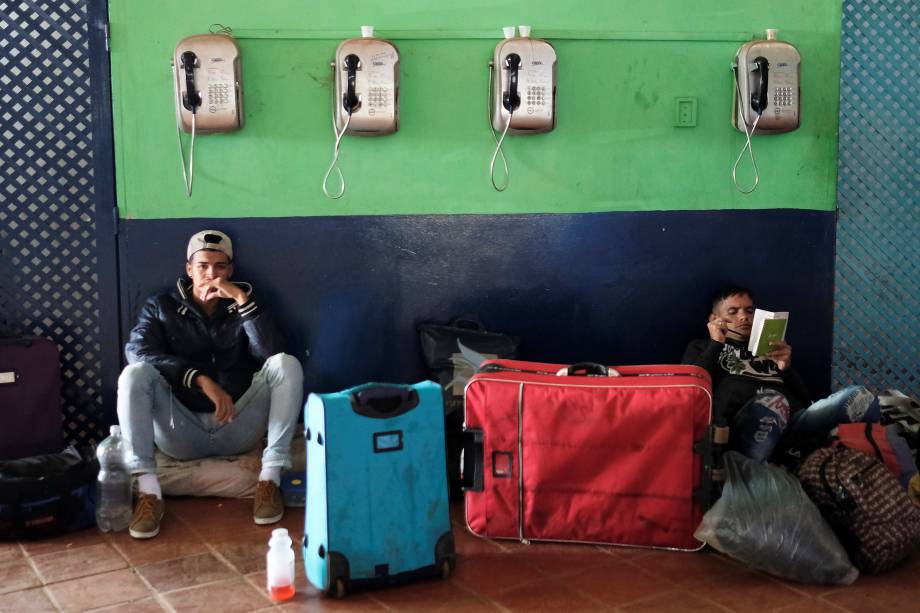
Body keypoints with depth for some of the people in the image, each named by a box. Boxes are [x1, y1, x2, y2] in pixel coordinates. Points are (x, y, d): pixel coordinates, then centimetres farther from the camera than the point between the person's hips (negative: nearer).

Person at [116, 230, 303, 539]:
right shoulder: (161, 307, 8)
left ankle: (270, 480, -24)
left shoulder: (241, 307, 10)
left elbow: (271, 353, -9)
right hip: (183, 432, 0)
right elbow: (137, 352, -14)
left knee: (287, 364, -19)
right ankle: (148, 492, -30)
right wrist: (200, 379, -26)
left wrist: (242, 298, -16)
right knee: (134, 374, -24)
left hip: (236, 429, 1)